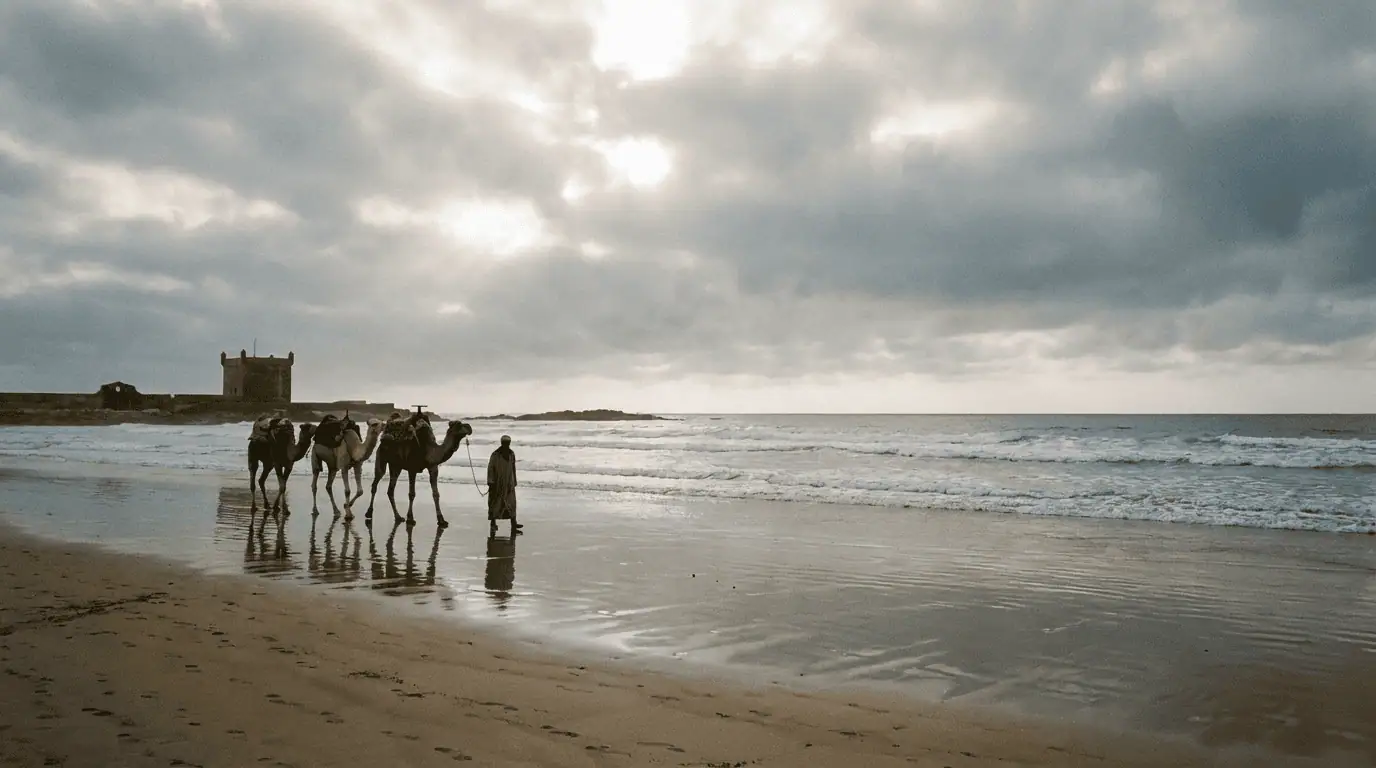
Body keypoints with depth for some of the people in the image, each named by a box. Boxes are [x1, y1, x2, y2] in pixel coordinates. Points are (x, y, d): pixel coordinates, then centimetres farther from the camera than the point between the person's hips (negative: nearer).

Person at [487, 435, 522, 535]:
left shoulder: (512, 454, 5)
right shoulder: (495, 455, -9)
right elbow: (490, 468, -8)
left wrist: (514, 482, 14)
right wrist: (490, 482, -13)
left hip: (509, 484, 4)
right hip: (497, 484, -3)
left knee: (511, 503, -1)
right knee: (495, 504, 5)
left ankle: (514, 526, -2)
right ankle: (492, 523, 19)